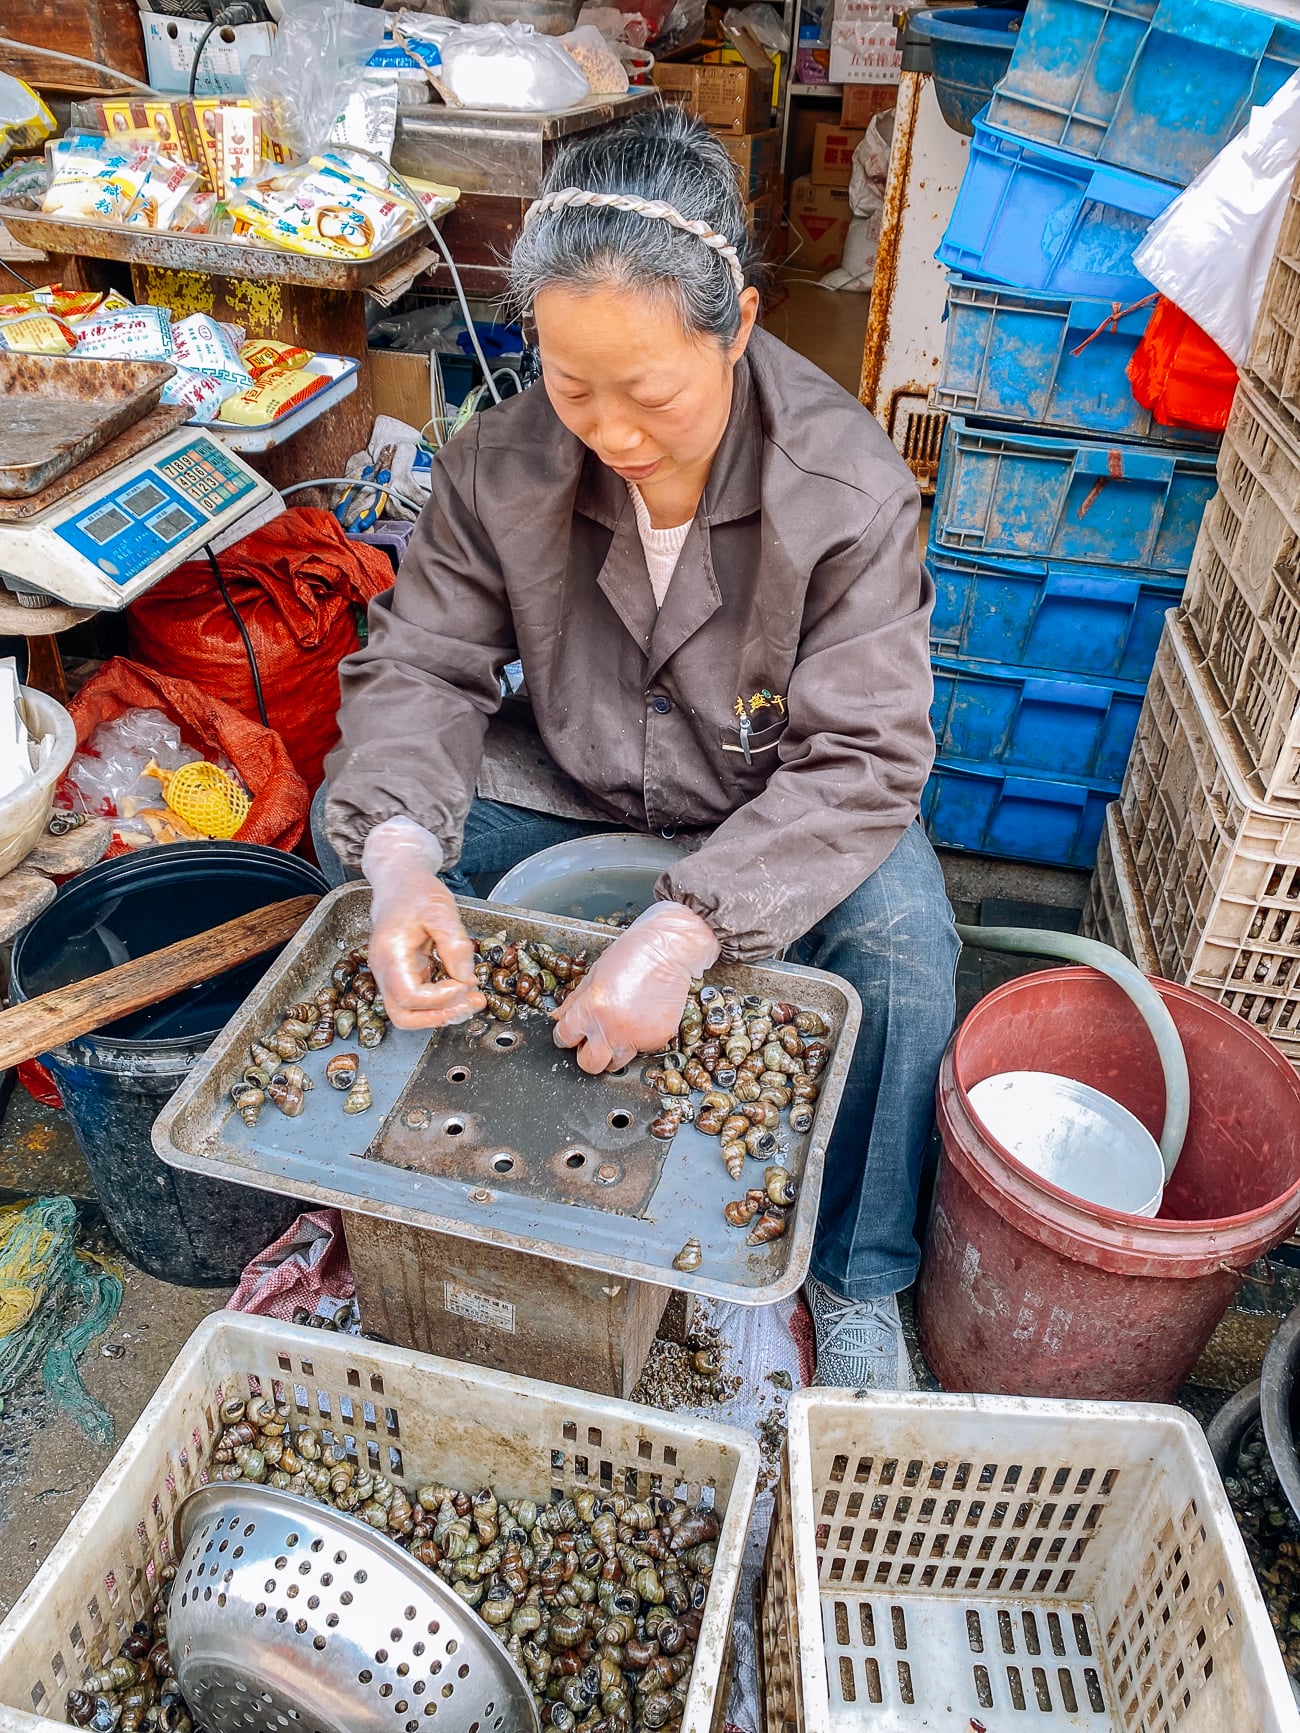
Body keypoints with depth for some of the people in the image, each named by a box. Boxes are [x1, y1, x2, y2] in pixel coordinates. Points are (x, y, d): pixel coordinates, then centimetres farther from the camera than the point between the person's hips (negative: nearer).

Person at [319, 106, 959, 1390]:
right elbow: (418, 666, -13)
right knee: (350, 821, -13)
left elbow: (861, 758, -28)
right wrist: (399, 854, -35)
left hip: (780, 818, -2)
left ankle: (858, 1288, -7)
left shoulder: (847, 487, -25)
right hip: (576, 795, 3)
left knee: (902, 925, -31)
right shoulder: (501, 463, -16)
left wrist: (686, 929, -43)